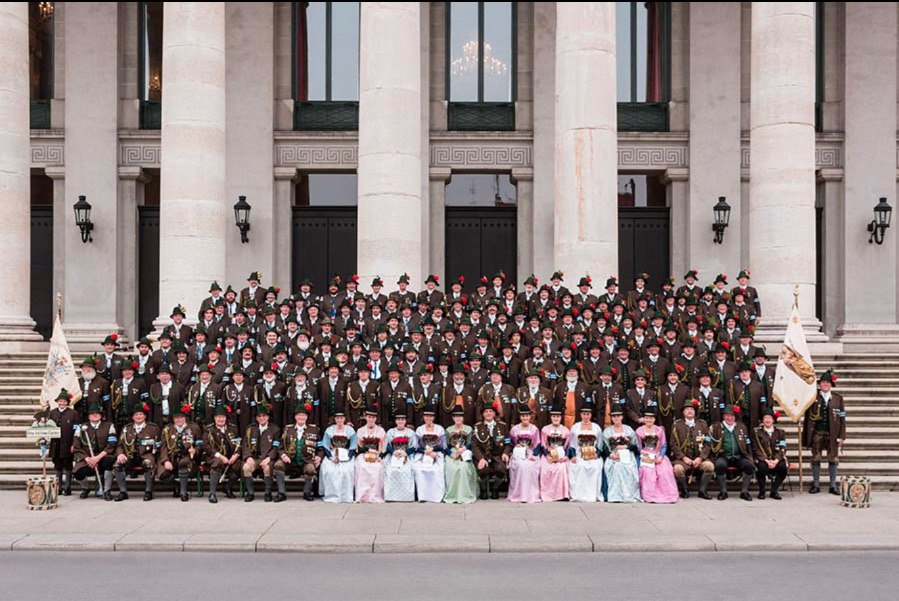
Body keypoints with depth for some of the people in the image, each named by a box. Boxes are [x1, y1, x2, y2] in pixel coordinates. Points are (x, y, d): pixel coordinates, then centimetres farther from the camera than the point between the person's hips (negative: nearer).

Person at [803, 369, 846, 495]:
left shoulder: (838, 398, 4)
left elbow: (842, 418, 3)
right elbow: (807, 416, 3)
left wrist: (842, 436, -1)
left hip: (832, 434, 0)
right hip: (817, 433, 0)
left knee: (833, 459, 5)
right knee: (816, 459, 5)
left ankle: (833, 486, 15)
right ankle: (816, 484, 15)